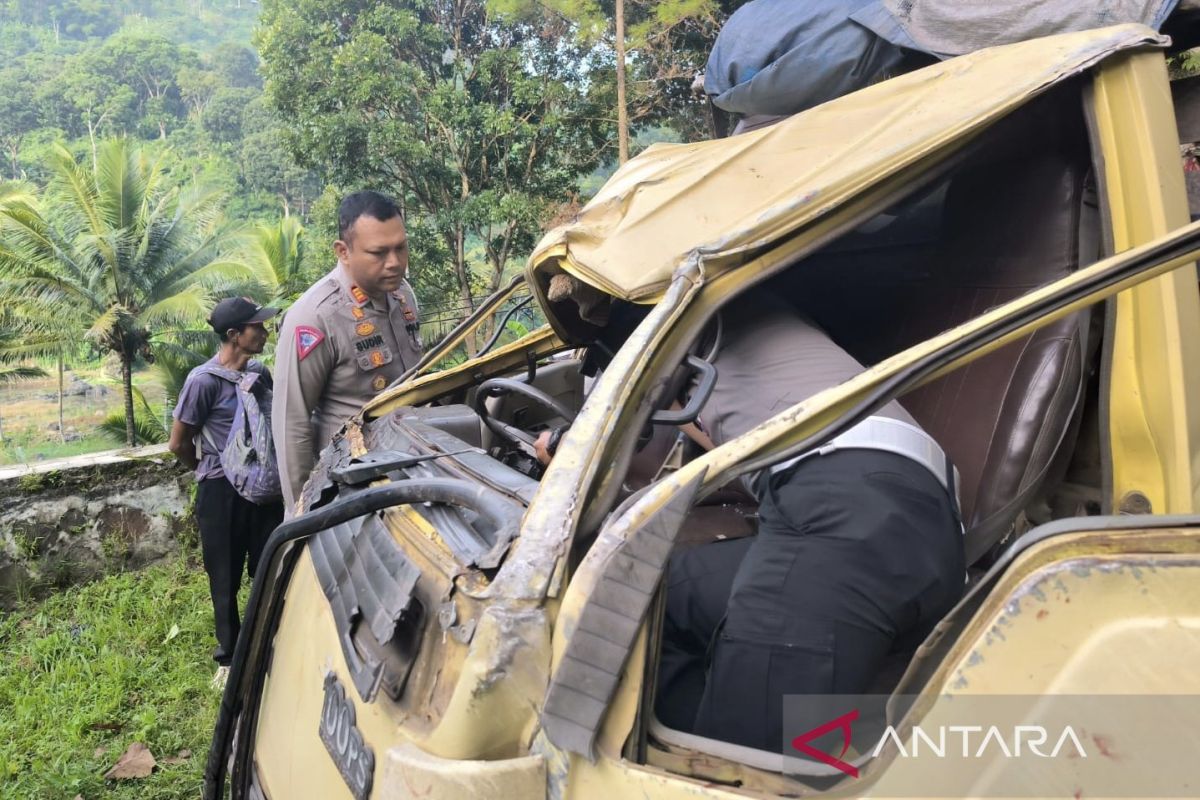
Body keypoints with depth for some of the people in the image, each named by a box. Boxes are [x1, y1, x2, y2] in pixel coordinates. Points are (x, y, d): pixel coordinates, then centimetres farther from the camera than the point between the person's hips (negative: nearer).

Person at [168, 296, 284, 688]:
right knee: (226, 580, 8)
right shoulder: (204, 380, -15)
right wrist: (211, 472, 8)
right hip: (222, 493, -5)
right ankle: (229, 658, 24)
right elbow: (179, 444, -6)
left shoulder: (260, 372, 3)